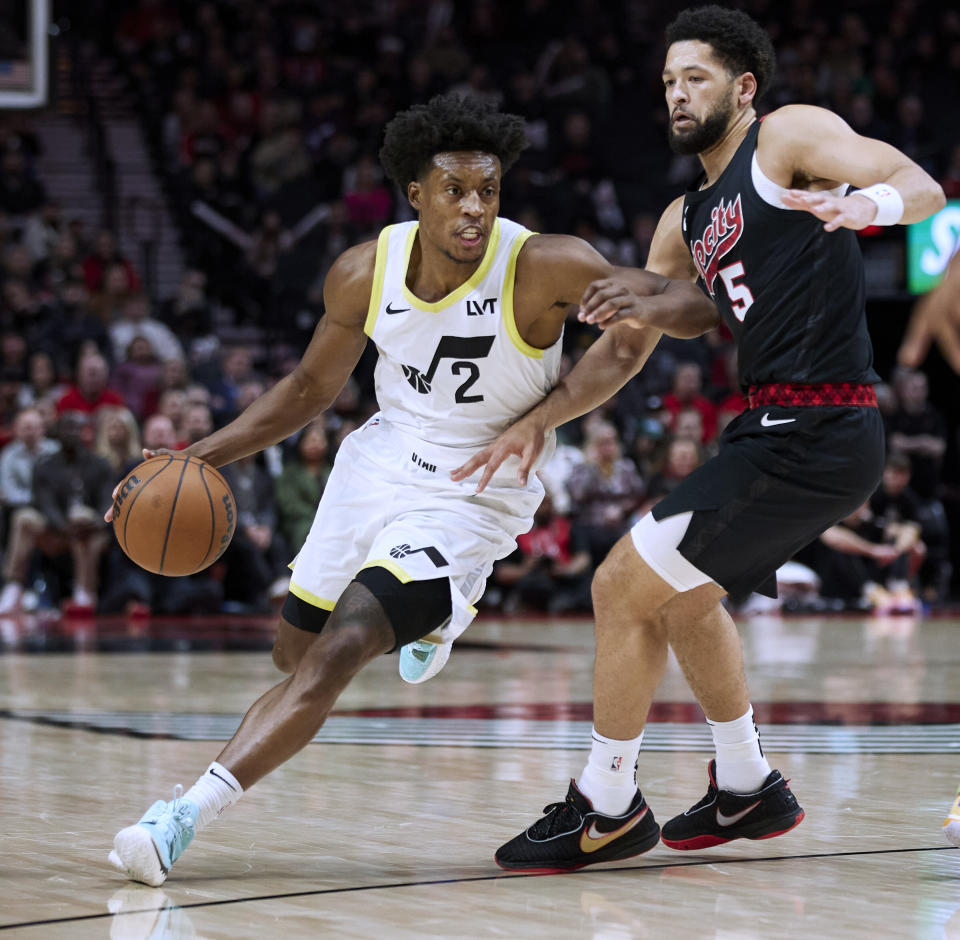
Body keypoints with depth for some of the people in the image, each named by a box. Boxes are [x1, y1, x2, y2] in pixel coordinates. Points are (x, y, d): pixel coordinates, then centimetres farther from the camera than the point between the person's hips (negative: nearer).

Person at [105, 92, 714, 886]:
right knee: (294, 649, 21)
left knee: (334, 657, -22)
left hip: (471, 494, -6)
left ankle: (185, 815, -21)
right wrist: (197, 457, -5)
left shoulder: (545, 268, -23)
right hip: (379, 461, 6)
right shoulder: (365, 274, -11)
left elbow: (692, 299, -18)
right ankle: (422, 617, 51)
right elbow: (312, 388, 4)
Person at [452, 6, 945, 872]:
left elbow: (924, 189, -16)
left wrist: (864, 203, -38)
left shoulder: (788, 137, -4)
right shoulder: (687, 220, 19)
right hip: (779, 431, 10)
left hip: (815, 436, -10)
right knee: (683, 596, 27)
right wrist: (538, 421, 8)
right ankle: (746, 790, 39)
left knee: (625, 587, -7)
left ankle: (607, 809, 6)